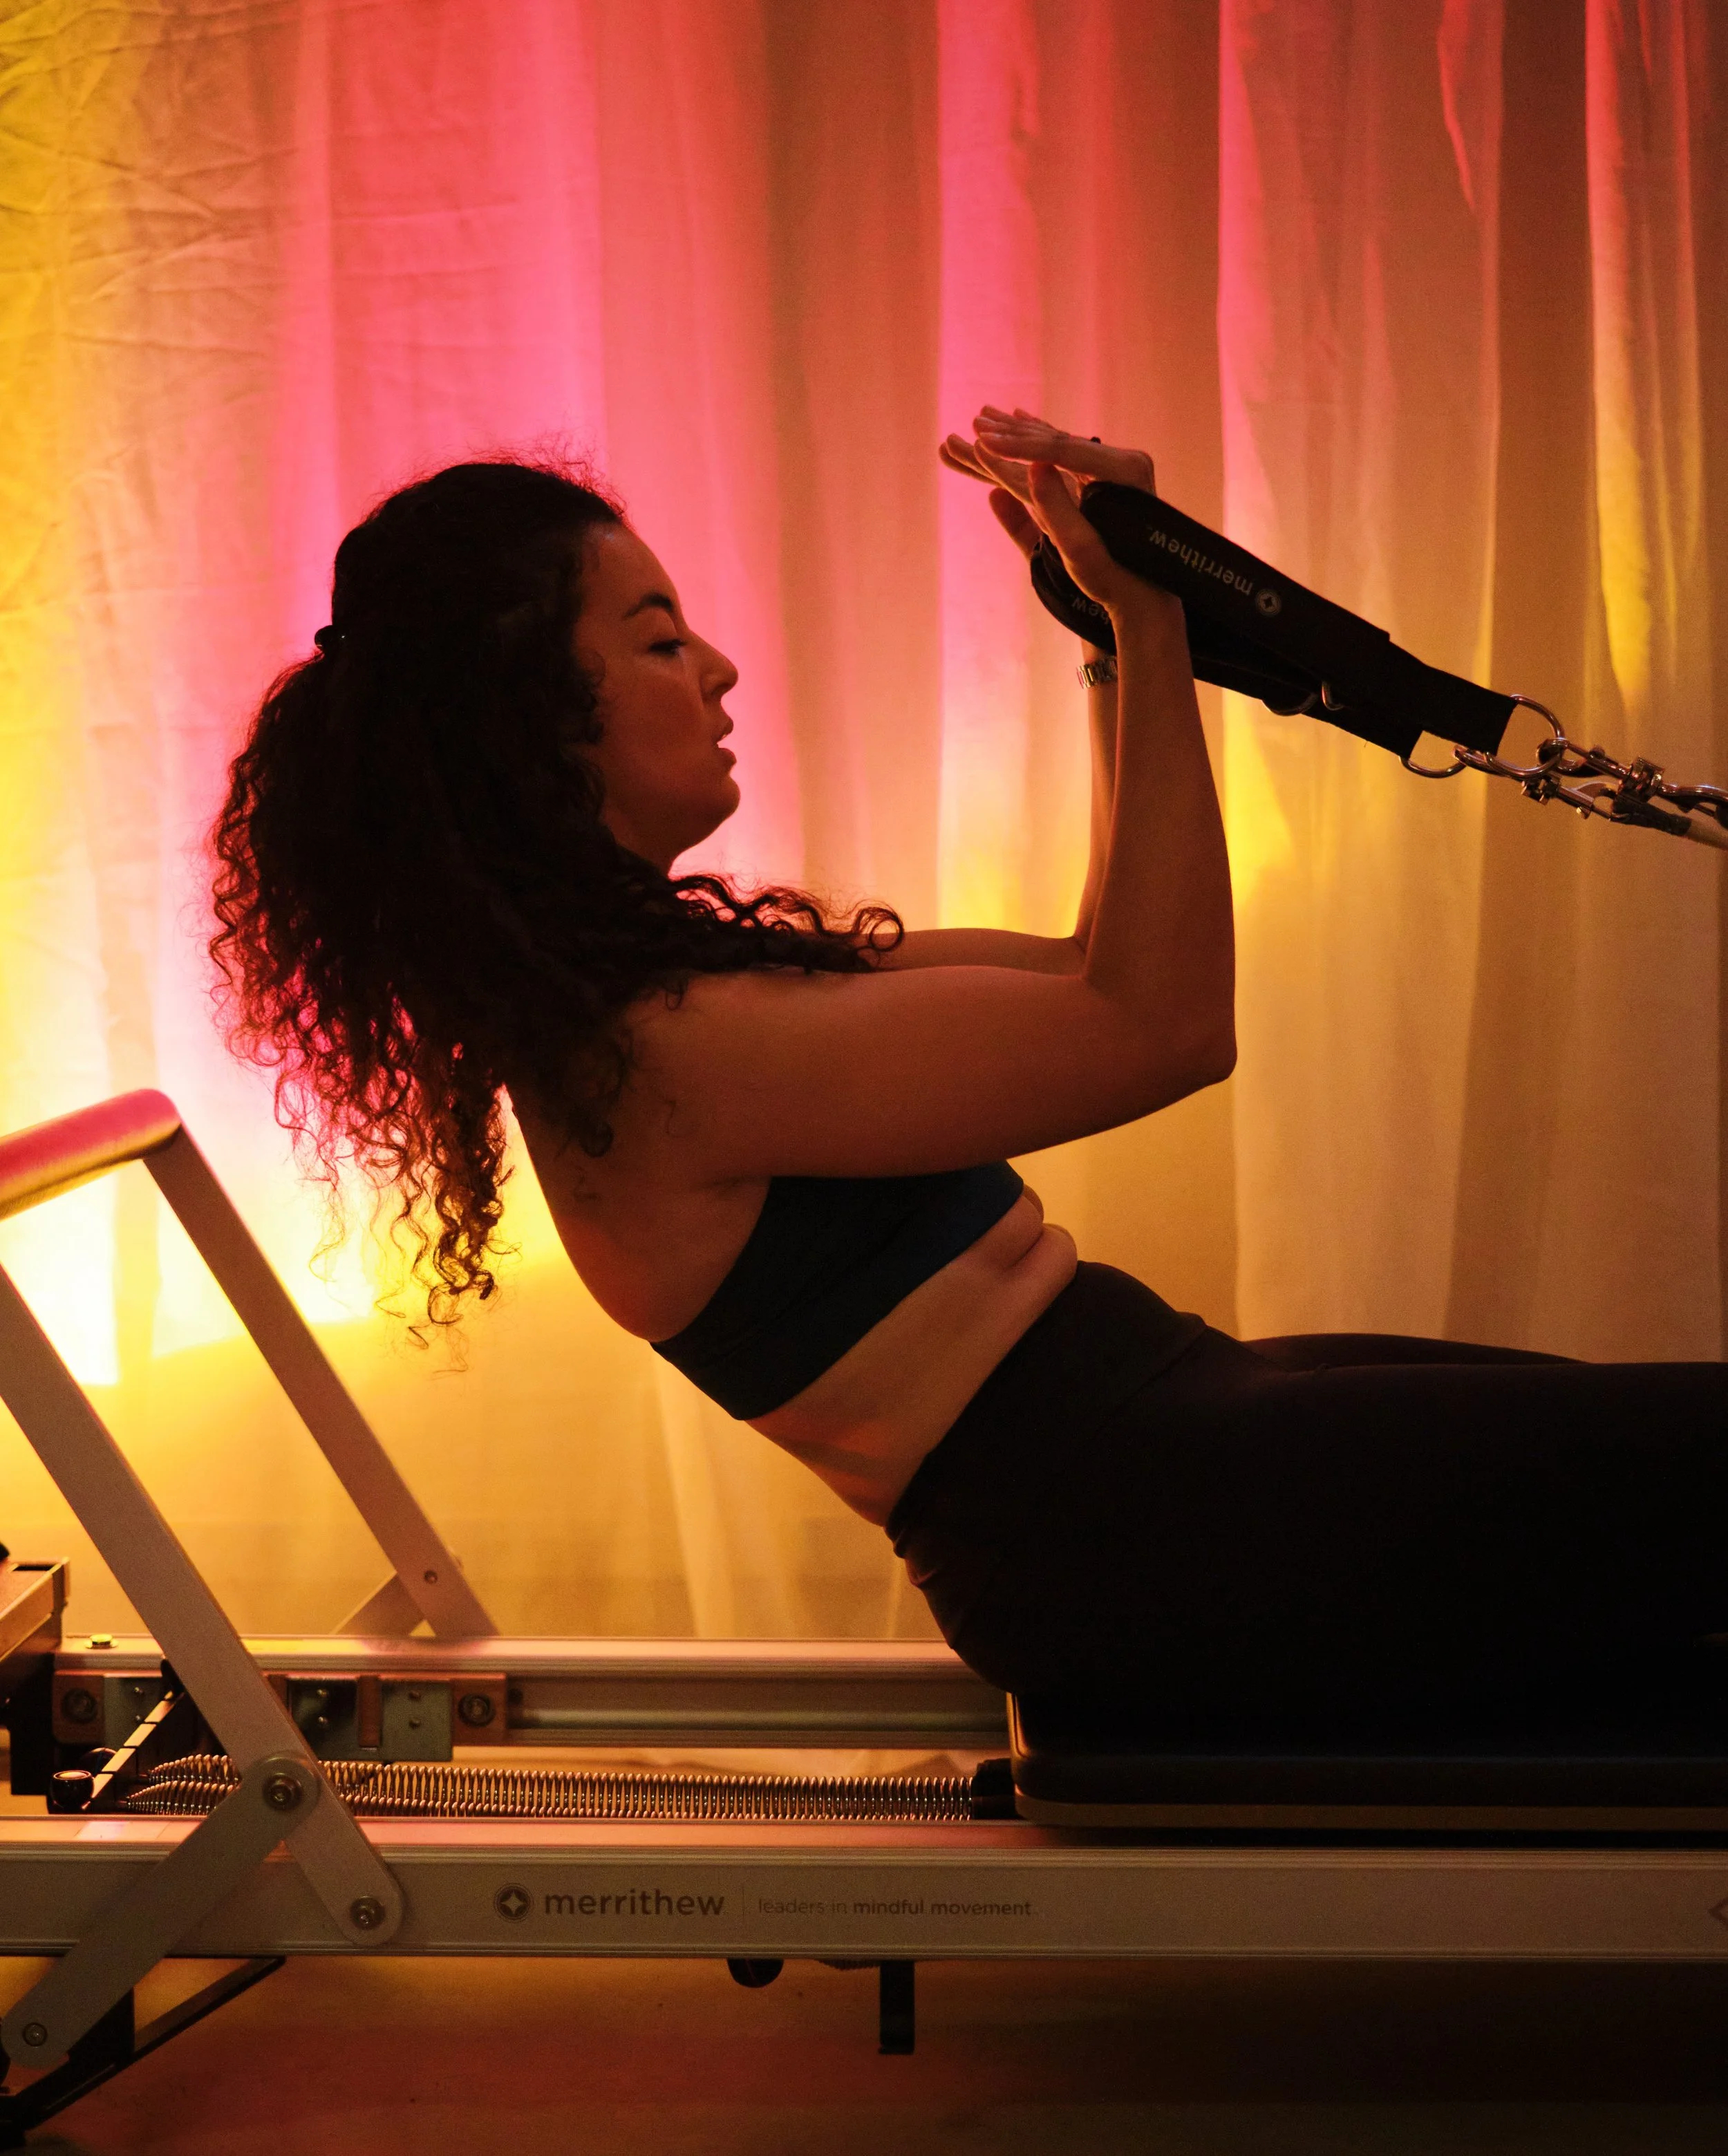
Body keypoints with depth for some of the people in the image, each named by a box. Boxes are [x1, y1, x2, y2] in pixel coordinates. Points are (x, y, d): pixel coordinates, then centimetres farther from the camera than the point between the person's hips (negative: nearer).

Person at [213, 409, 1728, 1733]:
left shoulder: (684, 968, 10)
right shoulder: (663, 1049, -21)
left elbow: (1090, 975, 16)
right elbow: (1161, 1022, -23)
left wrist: (1121, 632, 8)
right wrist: (1147, 625, -20)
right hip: (1174, 1552, -10)